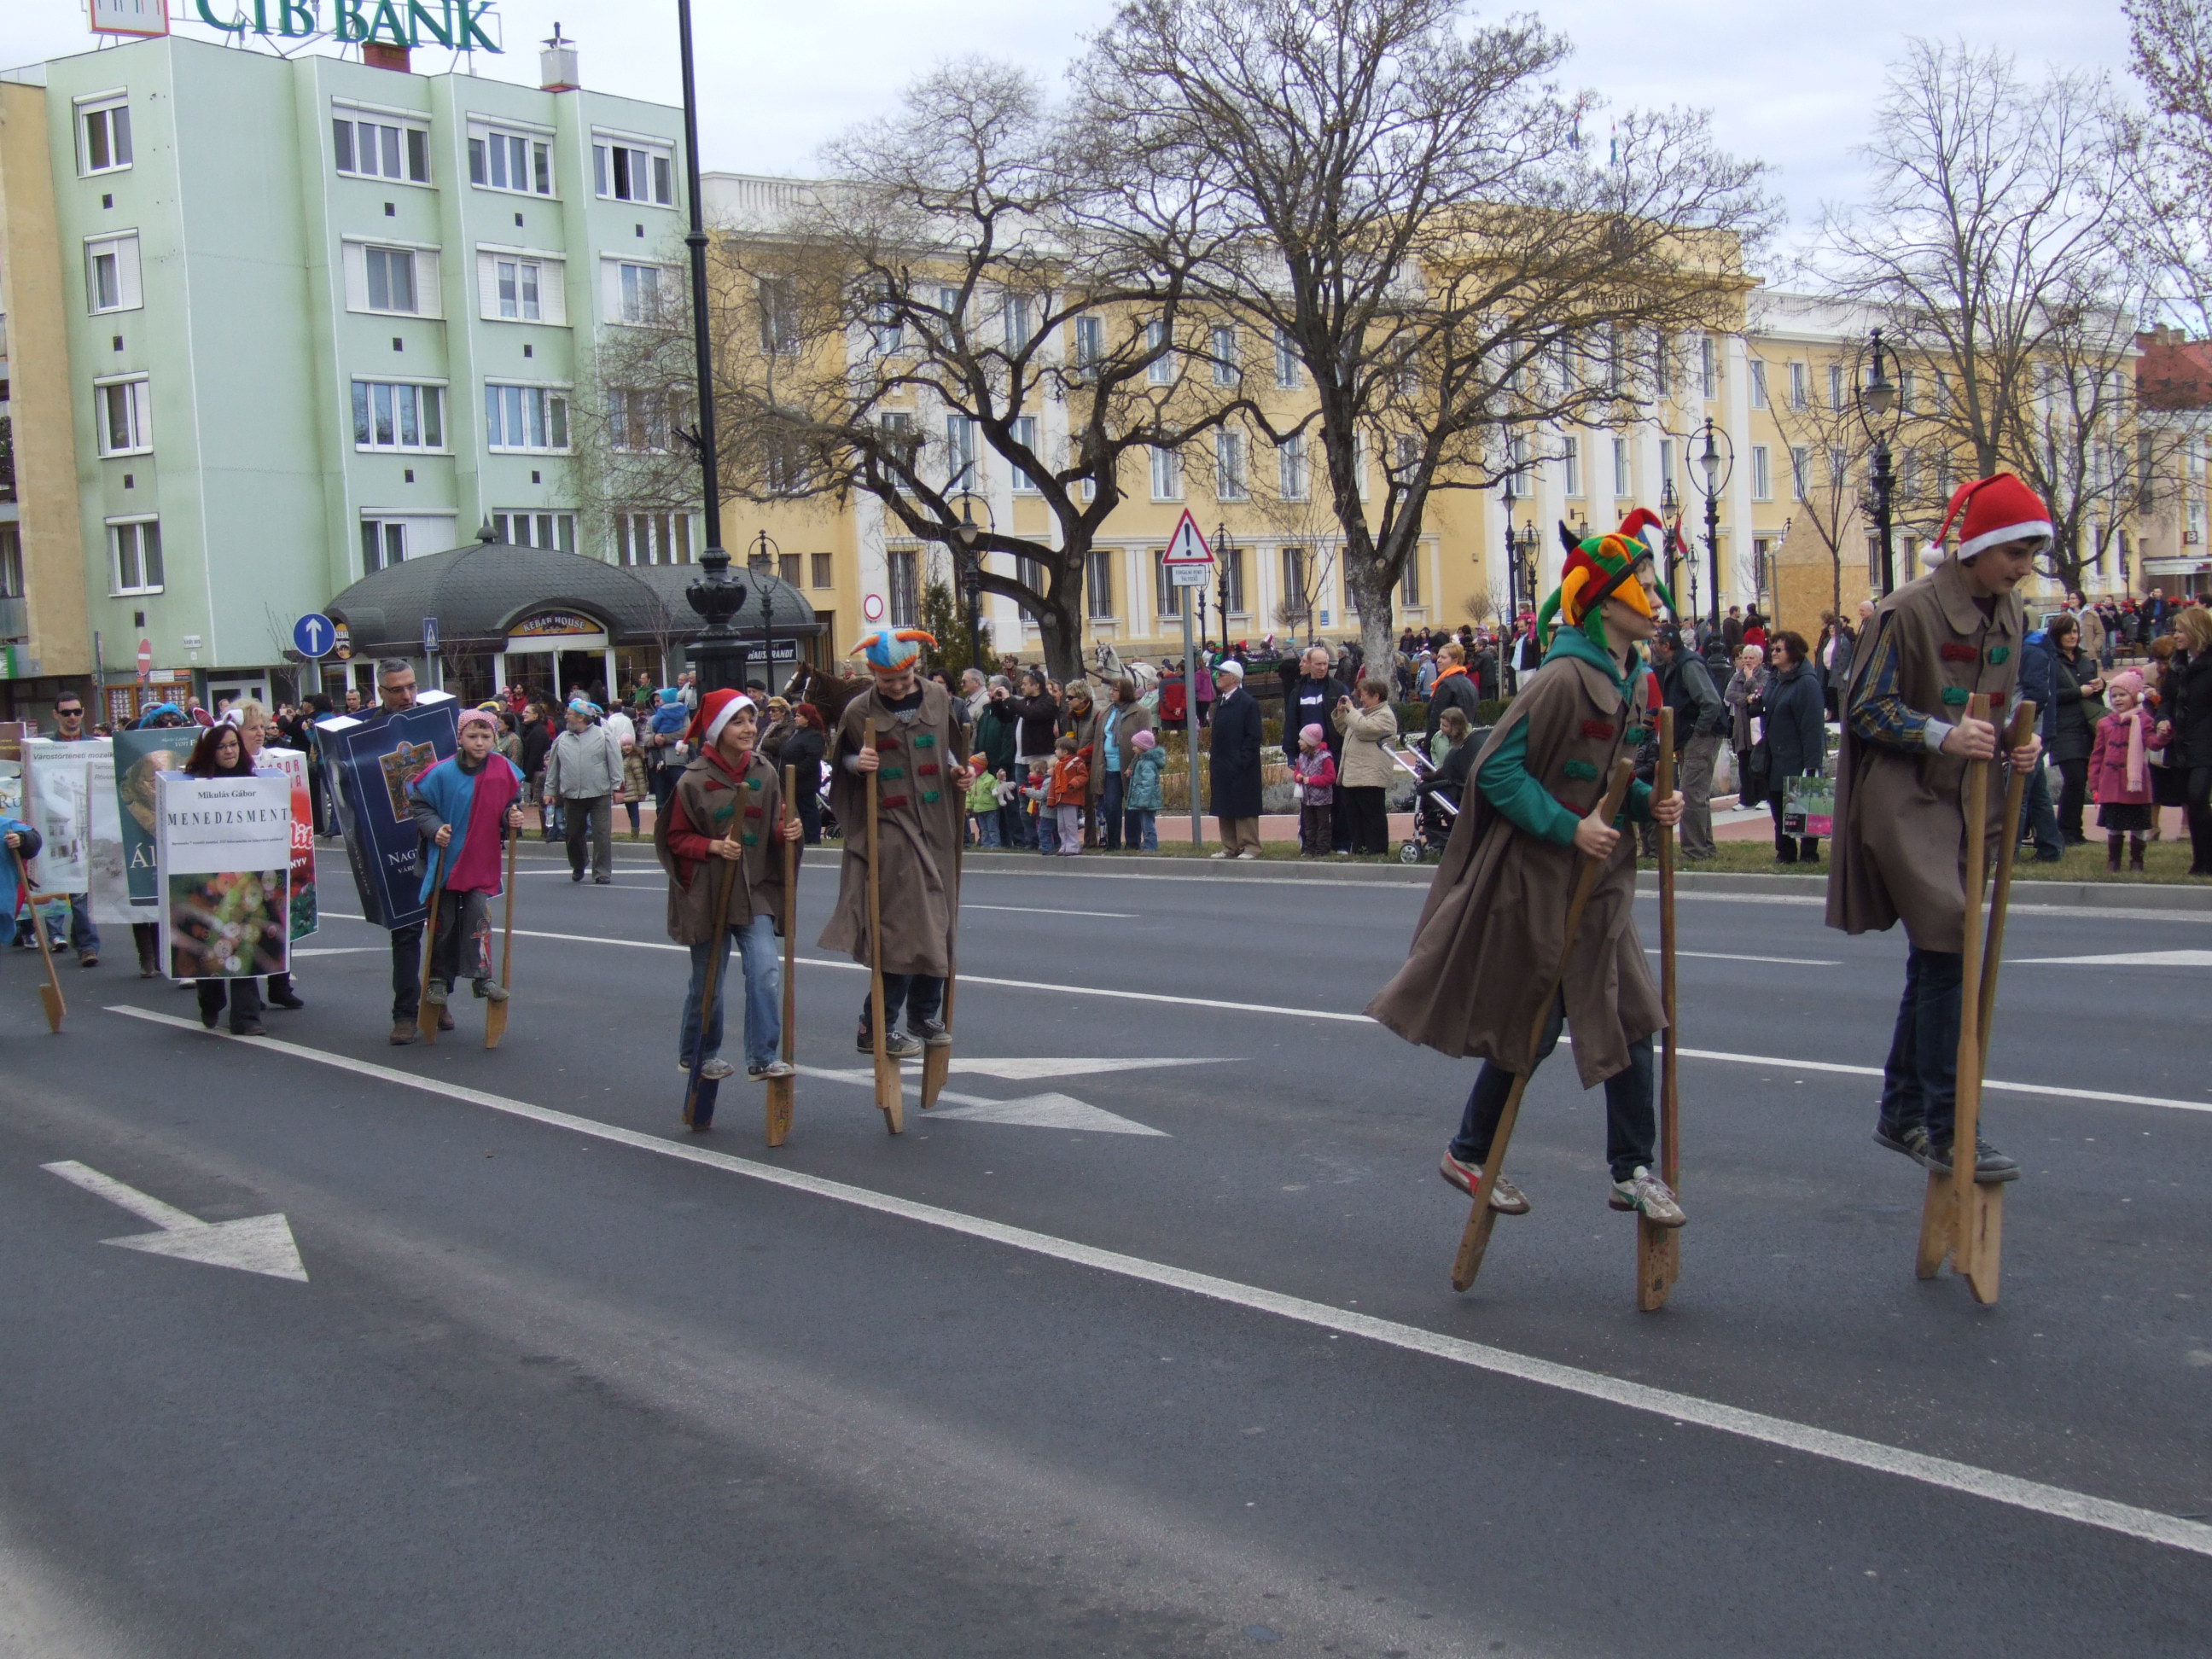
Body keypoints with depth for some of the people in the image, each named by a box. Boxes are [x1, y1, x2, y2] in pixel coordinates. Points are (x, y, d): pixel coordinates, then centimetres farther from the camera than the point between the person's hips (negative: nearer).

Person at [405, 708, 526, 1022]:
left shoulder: (503, 770, -3)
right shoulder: (442, 773, -11)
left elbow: (511, 805, 11)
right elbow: (419, 805, -2)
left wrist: (513, 820, -10)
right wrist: (435, 829, -18)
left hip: (483, 859, 1)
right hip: (447, 860, -1)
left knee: (479, 913, -9)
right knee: (444, 921, 7)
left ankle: (482, 975, 0)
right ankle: (438, 979, 21)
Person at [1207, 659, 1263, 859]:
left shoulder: (1247, 703, -9)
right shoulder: (1220, 703, 15)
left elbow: (1253, 736, -12)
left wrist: (1242, 762, -17)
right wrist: (1214, 762, 12)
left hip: (1241, 769, -8)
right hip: (1223, 768, 8)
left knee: (1244, 809, -3)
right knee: (1225, 809, 10)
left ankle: (1250, 847, 3)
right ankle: (1230, 848, 16)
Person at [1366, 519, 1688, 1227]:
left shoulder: (1639, 683, 7)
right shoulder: (1564, 680, -20)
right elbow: (1498, 771, -20)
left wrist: (1650, 803, 0)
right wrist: (1566, 825, -24)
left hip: (1601, 878, 8)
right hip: (1536, 876, -8)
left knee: (1630, 1015, 2)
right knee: (1529, 1027, 4)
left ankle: (1632, 1170, 12)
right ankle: (1467, 1154, 24)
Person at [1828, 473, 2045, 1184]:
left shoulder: (2011, 614, 9)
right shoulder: (1909, 611, -14)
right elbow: (1865, 709, -13)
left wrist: (2021, 739, 0)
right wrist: (1942, 734, -25)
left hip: (1967, 800, 8)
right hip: (1906, 798, -8)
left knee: (1934, 960, 14)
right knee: (1948, 954, -14)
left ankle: (1902, 1112, 25)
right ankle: (1945, 1127, -7)